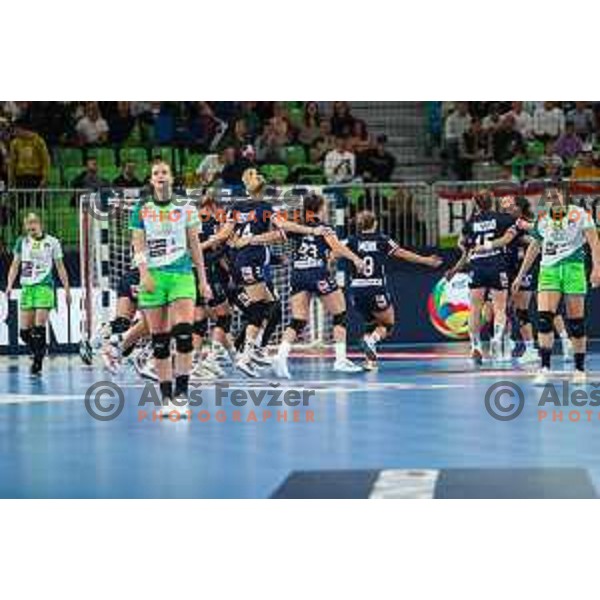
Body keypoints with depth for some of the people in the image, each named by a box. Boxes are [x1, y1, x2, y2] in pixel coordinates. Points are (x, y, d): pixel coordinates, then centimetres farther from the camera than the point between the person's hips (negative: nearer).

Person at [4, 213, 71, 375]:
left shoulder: (52, 242, 4)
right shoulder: (22, 242, 11)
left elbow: (60, 267, 10)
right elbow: (15, 265, 15)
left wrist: (67, 289, 7)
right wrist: (9, 285, 2)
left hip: (44, 287, -3)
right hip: (26, 287, 3)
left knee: (39, 326, -14)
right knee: (24, 330, -1)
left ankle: (37, 363, -10)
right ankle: (38, 353, 21)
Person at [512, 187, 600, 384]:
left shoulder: (579, 214, 0)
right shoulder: (541, 218, 12)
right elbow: (534, 247, 22)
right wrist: (521, 275, 23)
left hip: (573, 268, -3)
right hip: (548, 269, 3)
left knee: (576, 322, -1)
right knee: (544, 317, -12)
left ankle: (580, 369, 10)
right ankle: (544, 368, -11)